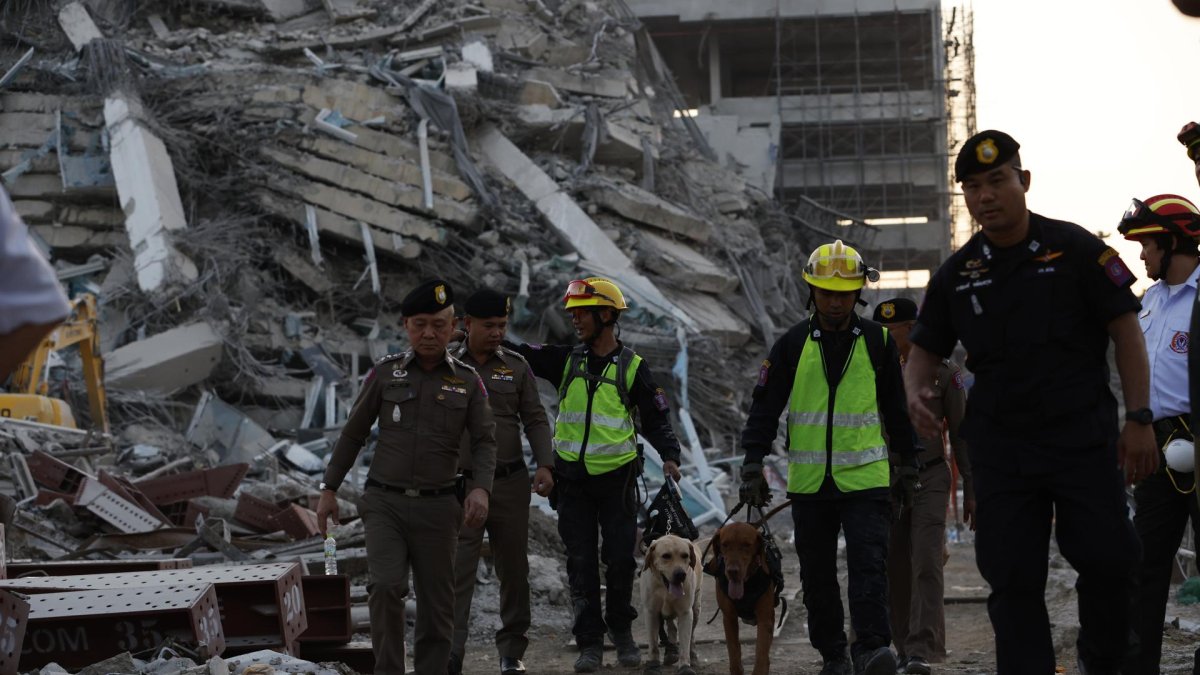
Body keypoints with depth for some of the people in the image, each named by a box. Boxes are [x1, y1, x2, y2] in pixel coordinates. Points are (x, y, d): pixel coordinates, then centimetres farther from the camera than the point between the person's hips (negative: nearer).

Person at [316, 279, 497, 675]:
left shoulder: (467, 382, 4)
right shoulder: (386, 372, 3)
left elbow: (485, 441, -1)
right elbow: (353, 434, 9)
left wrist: (481, 487, -19)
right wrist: (329, 490, 6)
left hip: (437, 507, 1)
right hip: (385, 503, -1)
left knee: (437, 602, 4)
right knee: (386, 586, -19)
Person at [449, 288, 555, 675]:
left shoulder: (516, 366, 6)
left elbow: (535, 420, 5)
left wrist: (545, 465, -9)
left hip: (510, 483, 2)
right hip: (461, 484, -2)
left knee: (514, 568, 9)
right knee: (458, 571, -9)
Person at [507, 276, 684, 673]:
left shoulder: (631, 367, 0)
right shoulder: (566, 361, 7)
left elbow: (656, 417, 3)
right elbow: (522, 355, 3)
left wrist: (669, 455, -12)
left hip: (616, 477, -2)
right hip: (572, 478, 2)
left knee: (620, 559, 2)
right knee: (581, 564, 2)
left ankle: (621, 629, 22)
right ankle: (590, 643, 8)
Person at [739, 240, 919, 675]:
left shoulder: (878, 342, 4)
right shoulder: (791, 345, 3)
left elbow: (897, 409, 11)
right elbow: (765, 408, 4)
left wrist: (909, 466, 12)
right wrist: (753, 467, -4)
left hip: (865, 477, -2)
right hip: (808, 482, 2)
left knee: (868, 564, -14)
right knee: (817, 574, 6)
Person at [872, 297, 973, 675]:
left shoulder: (942, 372, -1)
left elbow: (960, 433, 1)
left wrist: (971, 490, -1)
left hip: (929, 478, -3)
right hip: (885, 479, 3)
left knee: (926, 564, -15)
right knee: (895, 570, 4)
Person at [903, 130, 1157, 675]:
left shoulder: (1074, 248, -2)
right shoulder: (956, 274, 8)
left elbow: (1125, 329, -1)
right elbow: (926, 347, 17)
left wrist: (1139, 418, -8)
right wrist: (915, 391, -7)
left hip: (1083, 435, -3)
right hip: (999, 443, 3)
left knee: (1108, 558, -7)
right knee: (1012, 578, 0)